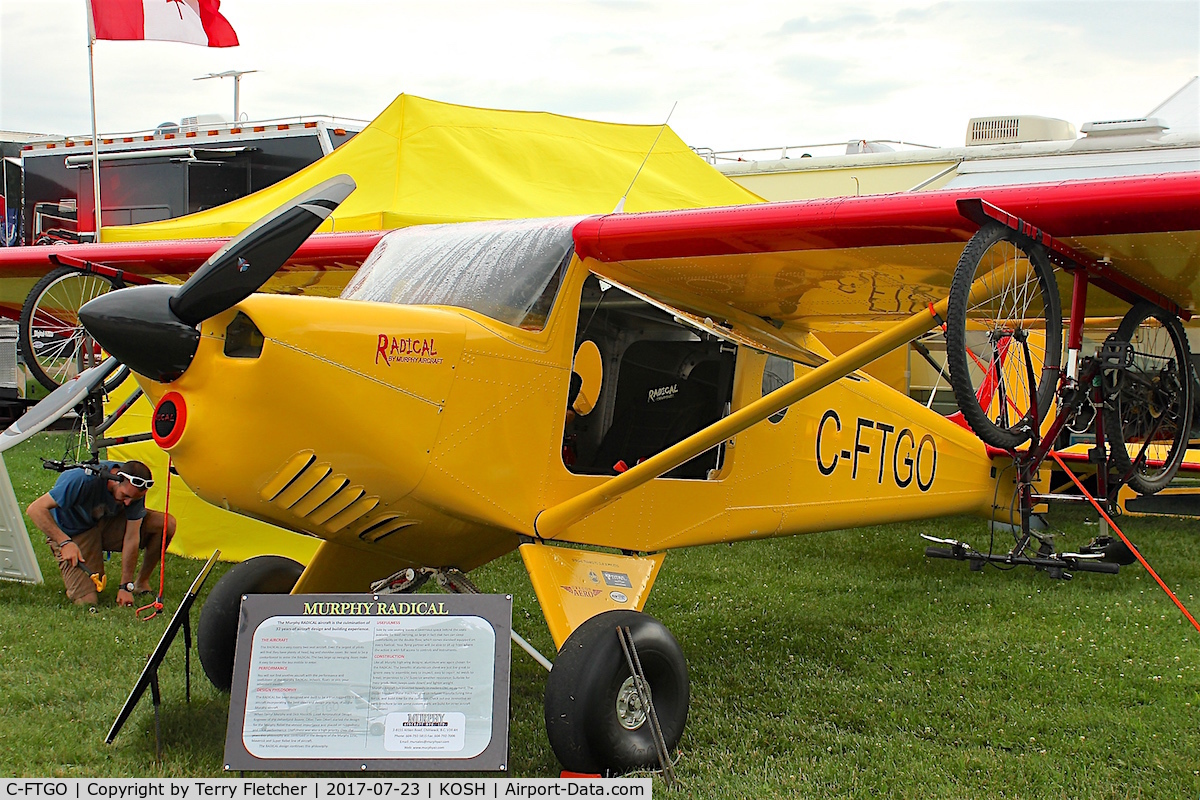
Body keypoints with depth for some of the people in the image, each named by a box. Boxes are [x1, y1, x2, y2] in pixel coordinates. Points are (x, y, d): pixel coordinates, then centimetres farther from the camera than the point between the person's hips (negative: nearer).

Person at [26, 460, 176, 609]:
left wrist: (126, 587, -16)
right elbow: (36, 509, -32)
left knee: (167, 524, -16)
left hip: (106, 524, 4)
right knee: (86, 600, -21)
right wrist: (65, 542, -41)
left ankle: (141, 584, 4)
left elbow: (132, 536, -15)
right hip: (74, 535, -4)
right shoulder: (83, 480, -35)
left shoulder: (134, 490, -20)